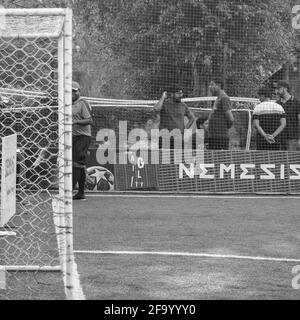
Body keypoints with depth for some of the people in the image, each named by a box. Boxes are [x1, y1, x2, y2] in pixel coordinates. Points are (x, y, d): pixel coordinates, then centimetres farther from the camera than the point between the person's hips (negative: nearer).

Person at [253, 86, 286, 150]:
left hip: (262, 140, -2)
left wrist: (265, 136, -23)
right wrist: (273, 136, -16)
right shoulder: (279, 107, 4)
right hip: (276, 140, 2)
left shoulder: (258, 107, -3)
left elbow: (256, 125, -15)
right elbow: (283, 124, -7)